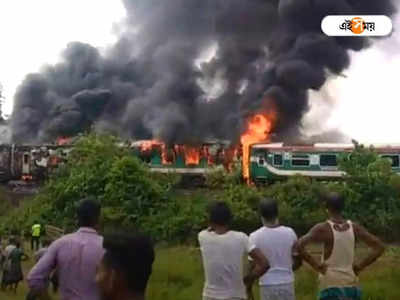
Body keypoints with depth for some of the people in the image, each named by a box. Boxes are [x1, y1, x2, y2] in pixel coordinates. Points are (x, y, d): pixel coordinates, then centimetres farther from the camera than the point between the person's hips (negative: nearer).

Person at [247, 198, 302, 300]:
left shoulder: (255, 236, -9)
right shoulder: (290, 233, -2)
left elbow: (252, 266, -8)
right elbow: (298, 262, 6)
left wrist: (248, 288, 3)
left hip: (267, 286, -2)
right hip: (287, 284, 2)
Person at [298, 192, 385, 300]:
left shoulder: (322, 229, -11)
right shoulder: (355, 228, 2)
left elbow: (299, 246, -24)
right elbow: (380, 247, 4)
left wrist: (315, 264, -13)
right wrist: (361, 266, 4)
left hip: (331, 285, -4)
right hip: (351, 284, 4)